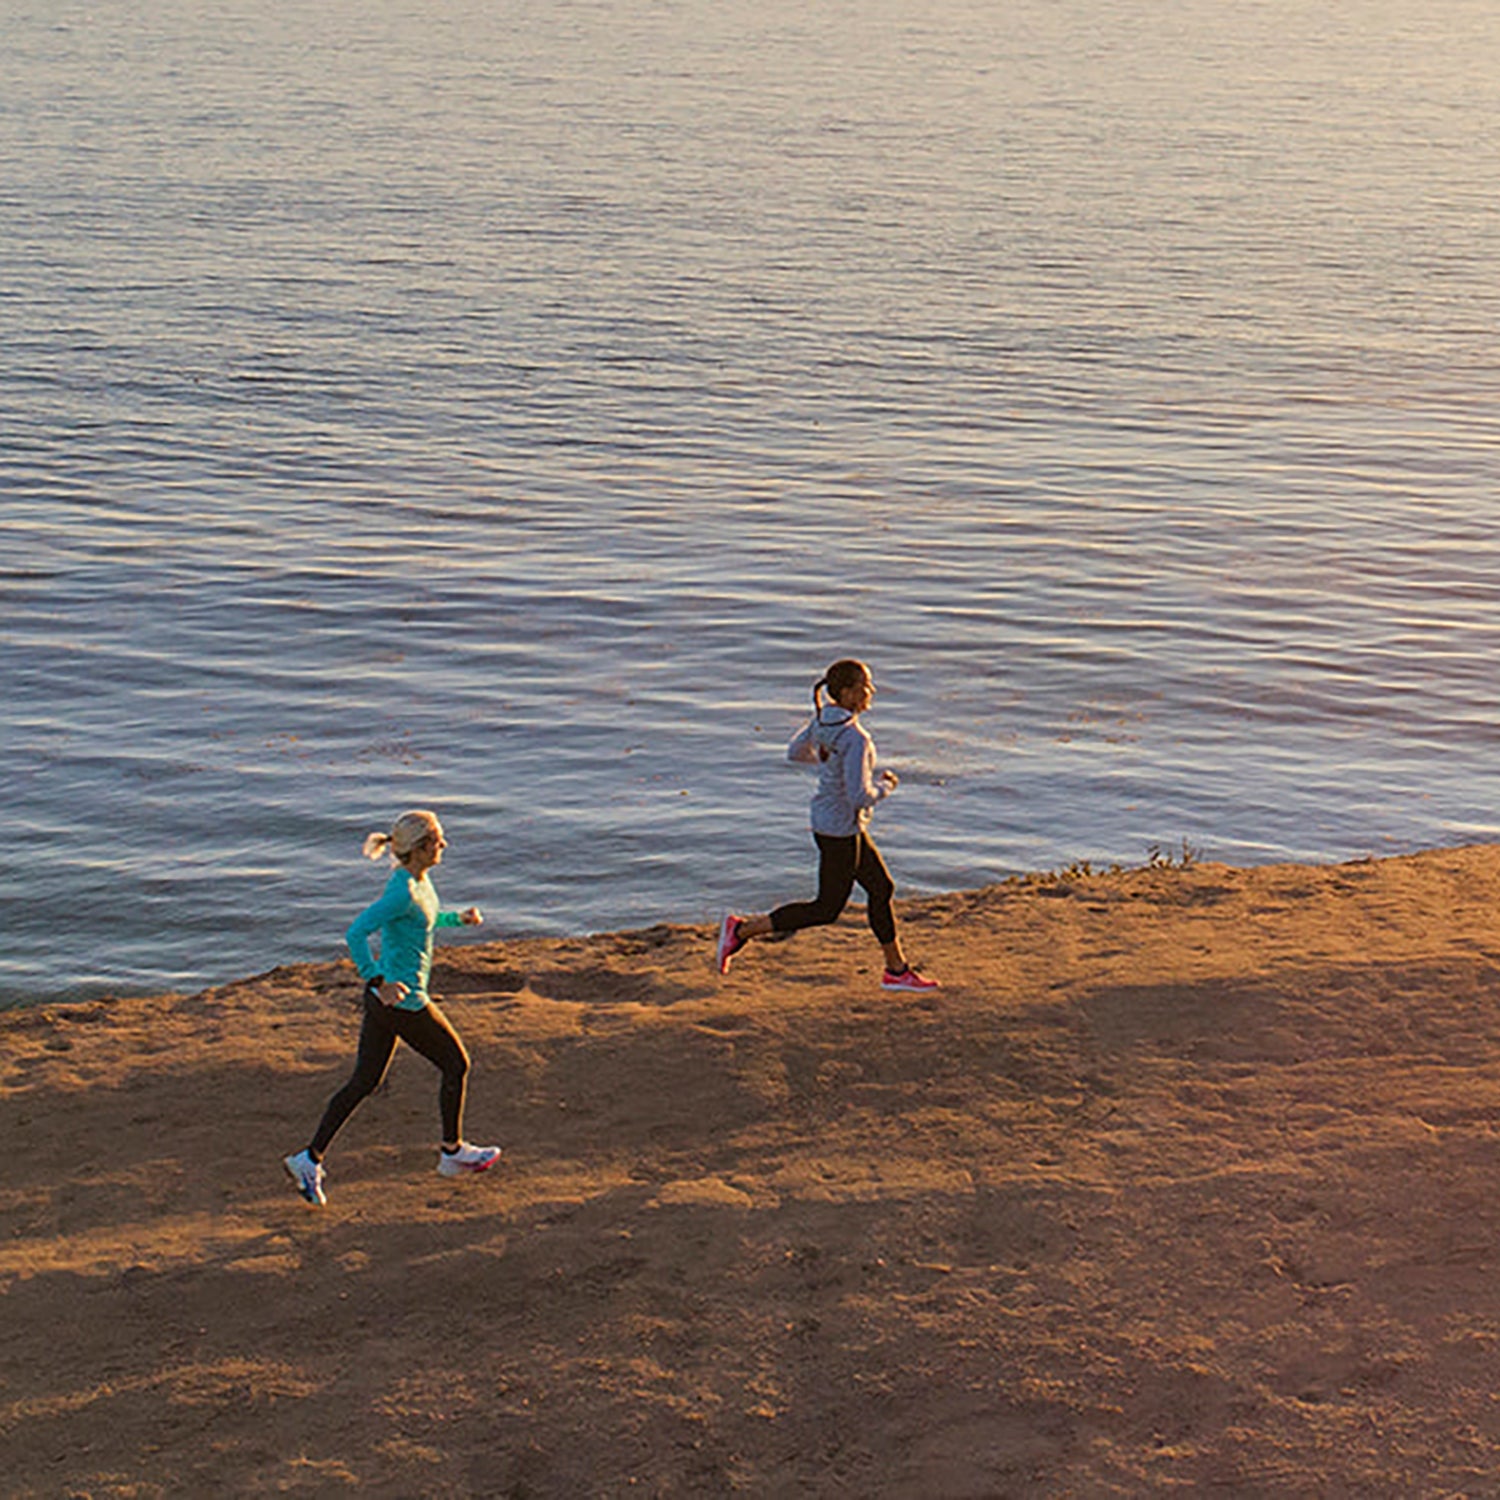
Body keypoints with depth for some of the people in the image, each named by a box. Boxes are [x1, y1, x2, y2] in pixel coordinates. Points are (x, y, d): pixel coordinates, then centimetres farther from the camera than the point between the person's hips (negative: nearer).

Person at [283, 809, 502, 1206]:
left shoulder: (419, 879, 6)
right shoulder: (402, 892, -23)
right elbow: (356, 933, -30)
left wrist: (459, 918, 10)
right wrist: (379, 982, -28)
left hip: (386, 997, 9)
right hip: (402, 1000, -9)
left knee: (364, 1081, 12)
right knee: (456, 1065, 9)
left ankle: (310, 1159, 12)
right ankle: (452, 1152, 26)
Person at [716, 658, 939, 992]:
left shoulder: (823, 718, -3)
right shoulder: (854, 738, -29)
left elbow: (795, 751, 12)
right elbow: (860, 796, -30)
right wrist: (885, 786, -10)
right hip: (840, 830, -9)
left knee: (881, 888, 17)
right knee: (827, 909, 7)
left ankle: (897, 970, 28)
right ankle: (742, 929, 11)